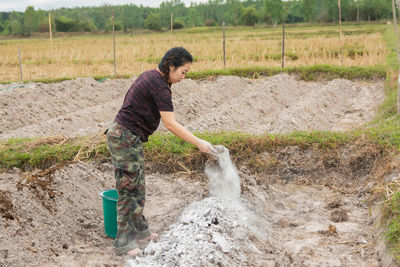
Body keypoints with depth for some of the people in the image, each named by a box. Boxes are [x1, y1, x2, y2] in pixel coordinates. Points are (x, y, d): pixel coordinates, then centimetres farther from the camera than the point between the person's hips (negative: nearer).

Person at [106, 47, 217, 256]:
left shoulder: (150, 76, 13)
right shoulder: (159, 86, -18)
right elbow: (170, 123, -20)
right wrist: (199, 143, -18)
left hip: (120, 134, 10)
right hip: (126, 138, -10)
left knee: (137, 187, 17)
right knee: (129, 190, -3)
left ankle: (139, 232, 29)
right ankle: (123, 243, 7)